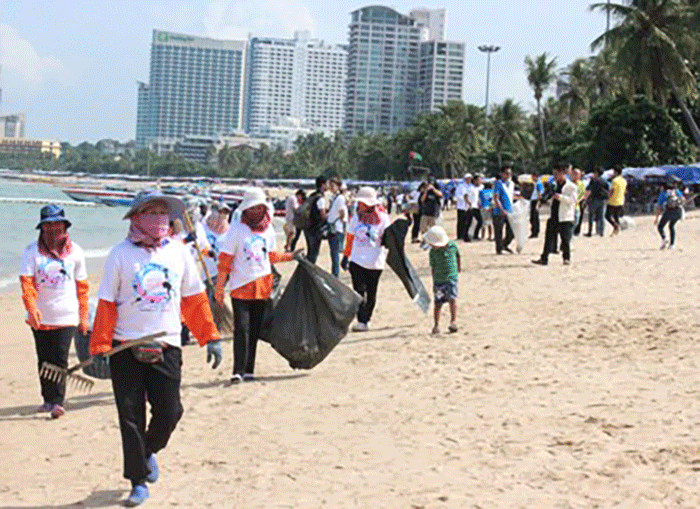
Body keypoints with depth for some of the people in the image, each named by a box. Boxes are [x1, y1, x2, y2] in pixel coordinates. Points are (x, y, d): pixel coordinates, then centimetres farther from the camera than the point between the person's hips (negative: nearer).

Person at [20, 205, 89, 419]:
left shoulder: (75, 251, 4)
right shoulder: (32, 251, 0)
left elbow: (82, 285, 11)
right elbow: (26, 281, -10)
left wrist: (84, 317, 10)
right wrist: (31, 308, -26)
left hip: (66, 316, -1)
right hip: (40, 316, 1)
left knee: (60, 360, -8)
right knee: (44, 360, 10)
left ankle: (58, 401, -6)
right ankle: (48, 399, 22)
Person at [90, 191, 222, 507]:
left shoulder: (179, 252, 5)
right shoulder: (121, 253, -4)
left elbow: (195, 299, 11)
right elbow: (106, 303, -4)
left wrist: (210, 337, 8)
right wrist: (99, 348, -8)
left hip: (166, 347, 2)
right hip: (126, 348, -2)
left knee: (169, 411, 0)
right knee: (130, 416, 1)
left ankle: (148, 451, 32)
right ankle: (138, 482, 13)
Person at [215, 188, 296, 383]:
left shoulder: (269, 230, 9)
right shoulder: (236, 229, -6)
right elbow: (225, 260, -6)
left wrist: (291, 256, 15)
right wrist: (219, 288, -8)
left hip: (262, 287, 5)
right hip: (240, 287, -5)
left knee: (255, 330, 8)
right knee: (241, 329, -11)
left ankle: (249, 371, 15)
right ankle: (238, 371, -11)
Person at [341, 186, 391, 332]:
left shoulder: (382, 219, -4)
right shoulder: (356, 218, 7)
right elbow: (350, 238, 16)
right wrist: (346, 256, 18)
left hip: (375, 262, -2)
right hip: (357, 261, 2)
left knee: (371, 293, 8)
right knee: (359, 290, -9)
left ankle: (367, 319, 22)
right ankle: (361, 321, -11)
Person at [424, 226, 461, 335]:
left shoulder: (452, 246, -6)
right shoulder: (433, 252, -5)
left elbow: (457, 256, 15)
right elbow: (433, 268, 3)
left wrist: (459, 266, 27)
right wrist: (434, 281, 4)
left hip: (452, 278, -1)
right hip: (439, 280, 1)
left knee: (452, 299, -18)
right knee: (438, 303, 5)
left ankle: (453, 321, -12)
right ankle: (436, 325, 17)